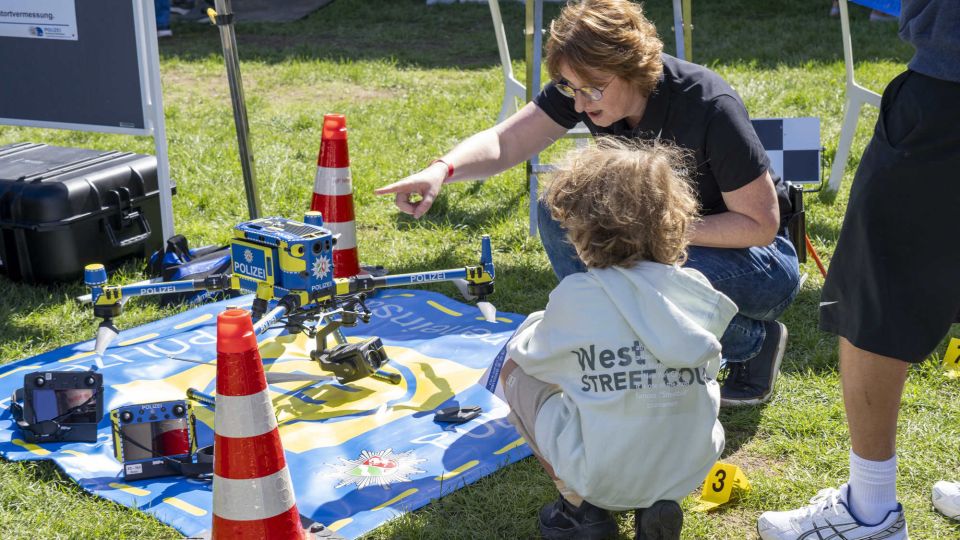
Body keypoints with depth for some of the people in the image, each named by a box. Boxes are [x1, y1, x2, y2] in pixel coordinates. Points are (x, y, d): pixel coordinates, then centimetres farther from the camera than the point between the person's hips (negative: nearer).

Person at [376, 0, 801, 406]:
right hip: (658, 234, 6)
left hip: (756, 257, -6)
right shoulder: (583, 85, -15)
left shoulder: (709, 106, -30)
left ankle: (756, 340, -3)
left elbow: (761, 225, -24)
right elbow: (503, 142, -16)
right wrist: (443, 169, -36)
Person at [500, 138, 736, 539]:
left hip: (602, 477, -4)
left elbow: (529, 353, 4)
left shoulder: (575, 295, -14)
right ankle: (656, 504, 11)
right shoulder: (699, 291, -4)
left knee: (516, 368, 14)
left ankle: (579, 506, 8)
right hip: (691, 473, 4)